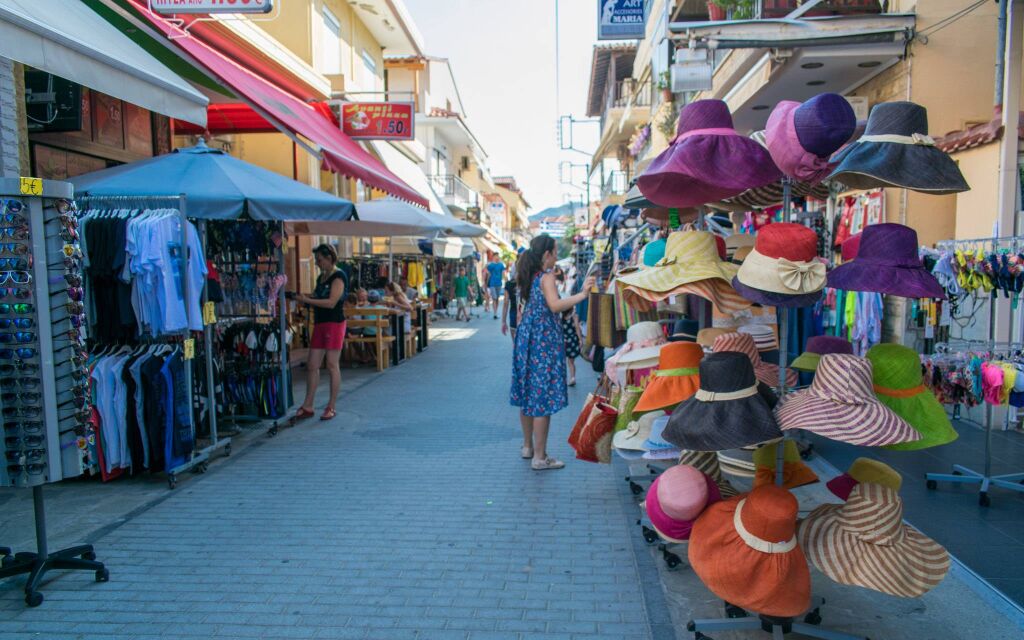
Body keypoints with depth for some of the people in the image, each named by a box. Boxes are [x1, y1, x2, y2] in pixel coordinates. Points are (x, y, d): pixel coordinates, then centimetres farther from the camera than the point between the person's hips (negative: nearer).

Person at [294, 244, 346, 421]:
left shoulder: (338, 276, -9)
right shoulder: (321, 277, 17)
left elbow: (331, 302, -18)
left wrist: (307, 300, -17)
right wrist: (304, 297, 3)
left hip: (334, 324, -8)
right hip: (320, 324, 8)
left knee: (332, 365, -2)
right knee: (312, 365, 6)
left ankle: (331, 408, 7)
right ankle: (307, 407, 13)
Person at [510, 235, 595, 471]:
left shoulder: (529, 276, 11)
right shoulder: (546, 276, -14)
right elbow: (554, 305, -31)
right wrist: (581, 295, -36)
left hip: (527, 338, 9)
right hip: (544, 341, -9)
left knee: (528, 394, 16)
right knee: (543, 397, -4)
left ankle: (528, 446, 29)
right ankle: (540, 457, 1)